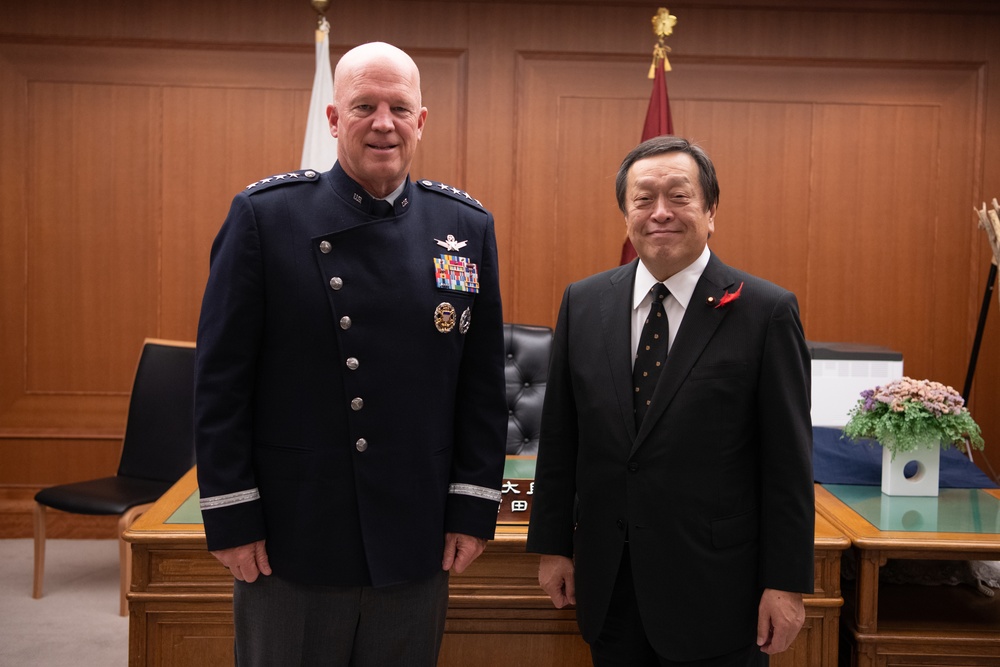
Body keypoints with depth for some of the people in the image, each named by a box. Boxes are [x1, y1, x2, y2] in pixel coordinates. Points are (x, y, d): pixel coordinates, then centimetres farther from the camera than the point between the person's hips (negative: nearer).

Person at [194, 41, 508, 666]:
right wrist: (231, 518, -7)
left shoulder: (467, 227, 2)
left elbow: (483, 385, 4)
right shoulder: (265, 215, -6)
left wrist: (474, 511, 1)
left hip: (417, 545, 3)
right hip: (288, 544, -2)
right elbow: (221, 379, -6)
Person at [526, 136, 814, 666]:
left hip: (714, 591, -3)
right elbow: (558, 437, 6)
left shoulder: (766, 312, -9)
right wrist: (552, 545, 7)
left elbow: (788, 460, -7)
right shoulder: (583, 303, 2)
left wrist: (786, 583, -7)